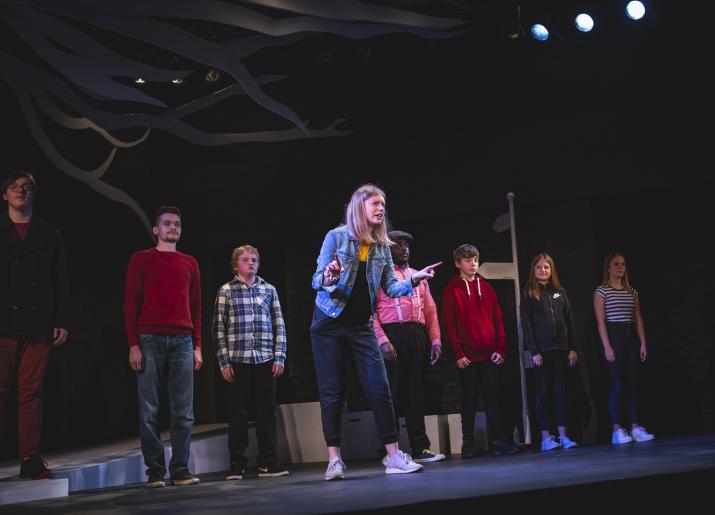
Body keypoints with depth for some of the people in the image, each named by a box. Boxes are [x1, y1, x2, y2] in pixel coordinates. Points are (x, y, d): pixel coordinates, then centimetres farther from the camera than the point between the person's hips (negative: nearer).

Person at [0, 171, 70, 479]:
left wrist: (62, 321, 2)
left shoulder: (49, 236, 15)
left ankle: (30, 460, 3)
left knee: (31, 393, 1)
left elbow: (61, 282, 11)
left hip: (37, 327, 1)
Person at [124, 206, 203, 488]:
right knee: (149, 411, -3)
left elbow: (196, 307, 16)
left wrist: (197, 346, 9)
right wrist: (133, 345, -6)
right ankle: (154, 470, 2)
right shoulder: (141, 260, 8)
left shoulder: (190, 263, 17)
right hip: (149, 340, -3)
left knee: (184, 411, -1)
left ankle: (181, 469, 4)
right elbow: (131, 304, 3)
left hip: (182, 341, 3)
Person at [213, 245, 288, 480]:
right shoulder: (226, 291, 5)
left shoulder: (269, 289, 11)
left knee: (267, 413, 5)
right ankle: (237, 466, 10)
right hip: (237, 361, -2)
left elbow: (279, 326, 10)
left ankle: (268, 463, 12)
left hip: (265, 360, 2)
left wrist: (279, 357, 2)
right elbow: (219, 329, 2)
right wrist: (224, 362, -4)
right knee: (238, 414, 2)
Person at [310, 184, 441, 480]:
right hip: (329, 324, -3)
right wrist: (327, 279, -31)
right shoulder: (336, 237, -6)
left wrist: (413, 280, -17)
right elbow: (316, 281, -7)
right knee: (331, 391, -3)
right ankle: (334, 460, 3)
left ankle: (394, 456, 1)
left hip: (361, 326, 4)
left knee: (379, 388, -4)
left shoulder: (383, 247, 6)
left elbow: (390, 287, 2)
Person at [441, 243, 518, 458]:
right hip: (467, 356, -3)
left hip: (490, 354, 3)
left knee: (493, 398, 2)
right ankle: (467, 443, 8)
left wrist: (500, 348, 2)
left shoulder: (486, 288, 13)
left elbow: (497, 319, 11)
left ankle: (499, 440, 4)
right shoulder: (452, 290, 2)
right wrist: (458, 353, -10)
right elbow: (449, 323, -4)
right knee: (469, 400, 2)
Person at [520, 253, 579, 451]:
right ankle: (546, 437, 2)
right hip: (541, 351, -3)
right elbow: (526, 325, -4)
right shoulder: (529, 294, 1)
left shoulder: (560, 292, 13)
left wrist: (573, 348, 4)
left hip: (561, 349, 3)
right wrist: (534, 352, -12)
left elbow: (569, 321, 12)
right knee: (543, 392, 0)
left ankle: (563, 435, 6)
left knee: (560, 392, 3)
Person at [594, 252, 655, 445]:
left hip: (632, 337, 5)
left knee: (633, 383, 2)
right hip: (614, 336, -5)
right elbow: (600, 321, -6)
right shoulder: (601, 291, 0)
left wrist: (643, 342, 4)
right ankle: (617, 430, -3)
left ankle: (636, 428, 5)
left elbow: (638, 319, 12)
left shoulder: (632, 292, 15)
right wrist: (607, 346, -13)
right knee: (617, 384, -6)